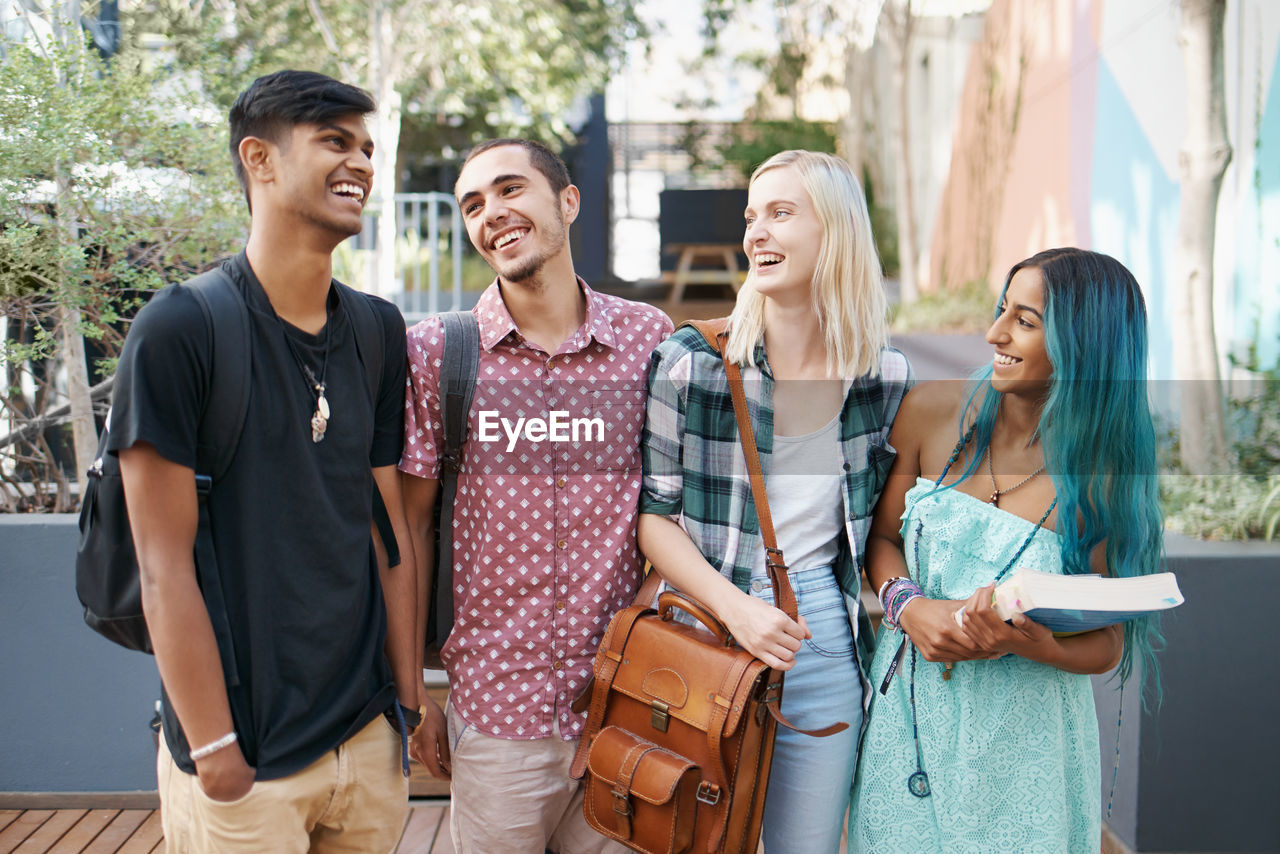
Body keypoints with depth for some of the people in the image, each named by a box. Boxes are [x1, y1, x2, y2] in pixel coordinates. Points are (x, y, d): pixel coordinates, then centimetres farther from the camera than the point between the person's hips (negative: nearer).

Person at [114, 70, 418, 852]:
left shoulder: (379, 331, 3)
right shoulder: (182, 329, -14)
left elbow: (391, 528, 6)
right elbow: (167, 568, -14)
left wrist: (410, 698, 6)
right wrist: (217, 758, -13)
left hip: (367, 732, 5)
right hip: (248, 759, -5)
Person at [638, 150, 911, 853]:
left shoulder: (886, 375, 0)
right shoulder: (691, 361, -9)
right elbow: (652, 512, -6)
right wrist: (736, 609, -17)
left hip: (827, 646, 2)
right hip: (708, 631, -2)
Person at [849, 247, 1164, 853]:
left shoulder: (1105, 476, -14)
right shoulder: (933, 411, -7)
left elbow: (1107, 644, -7)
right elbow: (881, 535, 4)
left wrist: (1024, 641, -27)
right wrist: (909, 608, -15)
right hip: (907, 712, 3)